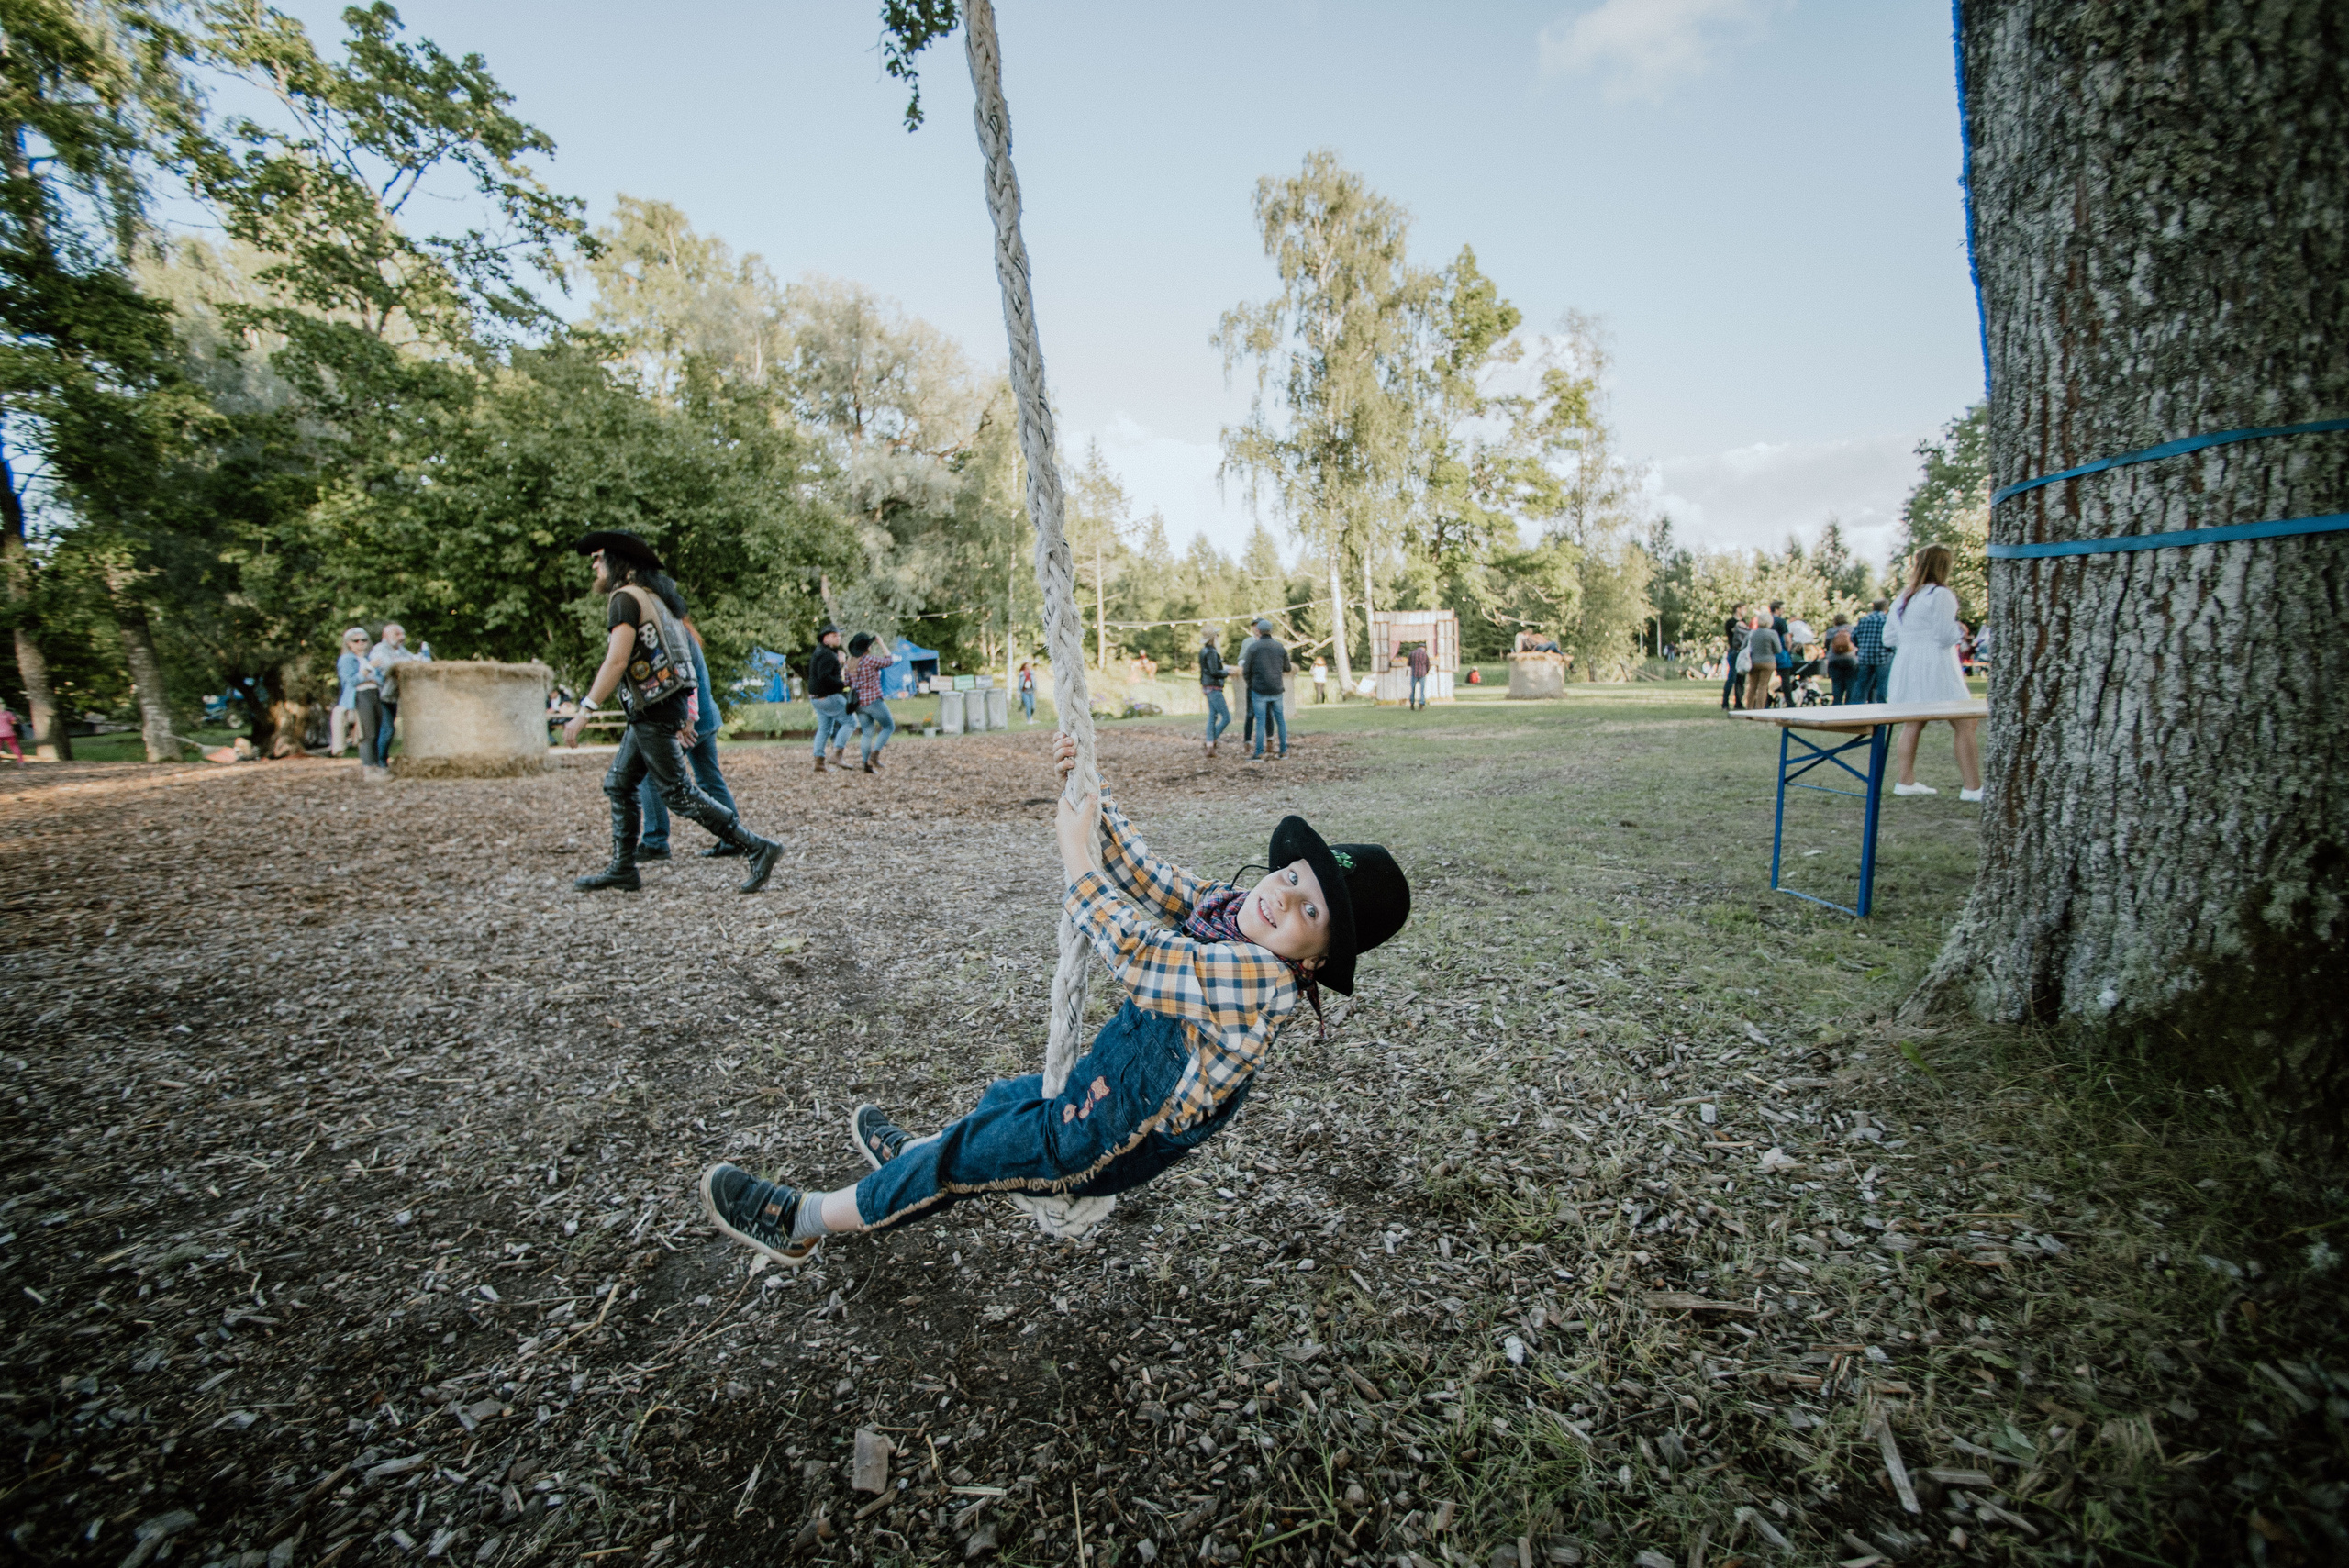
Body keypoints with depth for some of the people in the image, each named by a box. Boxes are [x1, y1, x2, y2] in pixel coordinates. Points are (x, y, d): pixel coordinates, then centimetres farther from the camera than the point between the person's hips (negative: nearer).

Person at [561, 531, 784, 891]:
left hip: (654, 713, -10)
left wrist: (585, 710, -22)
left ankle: (758, 849, -9)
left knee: (678, 793, -7)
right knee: (618, 784, 15)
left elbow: (617, 661, -21)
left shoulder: (624, 598, -10)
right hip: (648, 712, 10)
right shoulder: (648, 597, 20)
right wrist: (684, 715, 22)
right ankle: (622, 869, 21)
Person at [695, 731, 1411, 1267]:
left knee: (966, 1154, 5)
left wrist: (1078, 857, -27)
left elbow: (1134, 953, -36)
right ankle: (913, 1156, 58)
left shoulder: (1265, 977, -35)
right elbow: (1146, 877, -5)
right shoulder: (1231, 907, -10)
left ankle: (806, 1222, 27)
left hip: (1116, 1143, -7)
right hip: (1110, 1089, 7)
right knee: (1007, 1098, 27)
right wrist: (1091, 798, -16)